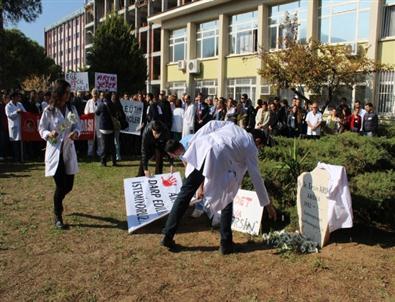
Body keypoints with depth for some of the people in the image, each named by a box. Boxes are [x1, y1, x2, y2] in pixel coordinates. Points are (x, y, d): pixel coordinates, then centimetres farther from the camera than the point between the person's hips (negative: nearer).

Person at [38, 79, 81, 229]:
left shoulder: (72, 109, 4)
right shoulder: (49, 110, -7)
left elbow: (77, 125, 9)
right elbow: (41, 128, -1)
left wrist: (76, 132, -13)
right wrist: (48, 134, -22)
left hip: (69, 151, 4)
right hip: (54, 151, -4)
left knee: (68, 185, 7)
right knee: (60, 185, -5)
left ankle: (57, 202, 42)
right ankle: (58, 217, 14)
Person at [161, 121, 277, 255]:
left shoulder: (231, 126, 34)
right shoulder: (251, 147, 22)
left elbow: (211, 124, 16)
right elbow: (256, 177, 21)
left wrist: (192, 142, 16)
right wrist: (267, 203, 30)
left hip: (201, 148, 4)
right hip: (219, 159, -4)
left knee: (185, 194, 10)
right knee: (227, 199, 18)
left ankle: (167, 236, 12)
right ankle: (226, 244, 21)